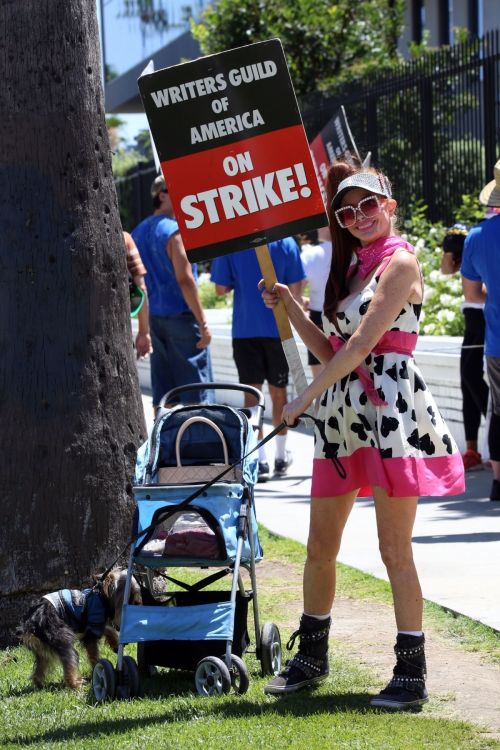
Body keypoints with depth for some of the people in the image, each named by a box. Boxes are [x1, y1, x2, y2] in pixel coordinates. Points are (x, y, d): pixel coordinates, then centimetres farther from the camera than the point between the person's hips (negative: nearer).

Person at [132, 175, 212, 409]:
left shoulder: (138, 232, 13)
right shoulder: (175, 230, -12)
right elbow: (184, 279, -19)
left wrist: (143, 328, 21)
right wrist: (203, 323, -17)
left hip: (154, 318, 8)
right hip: (181, 317, -8)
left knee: (162, 397, 10)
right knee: (195, 394, -5)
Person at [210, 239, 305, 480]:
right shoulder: (286, 242, -5)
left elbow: (221, 288, -5)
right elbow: (295, 290, -6)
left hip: (245, 329, -1)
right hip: (279, 328, 1)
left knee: (252, 392, 1)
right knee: (278, 391, 14)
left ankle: (260, 460, -7)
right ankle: (281, 458, 25)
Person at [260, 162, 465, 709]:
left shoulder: (400, 262, -7)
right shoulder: (350, 265, 18)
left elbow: (362, 341, -16)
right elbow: (330, 350, 15)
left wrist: (305, 397, -16)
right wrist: (288, 305, 5)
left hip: (390, 407, -8)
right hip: (342, 409, 8)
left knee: (394, 548, -6)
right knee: (320, 545, 11)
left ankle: (411, 673, -1)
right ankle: (311, 657, 26)